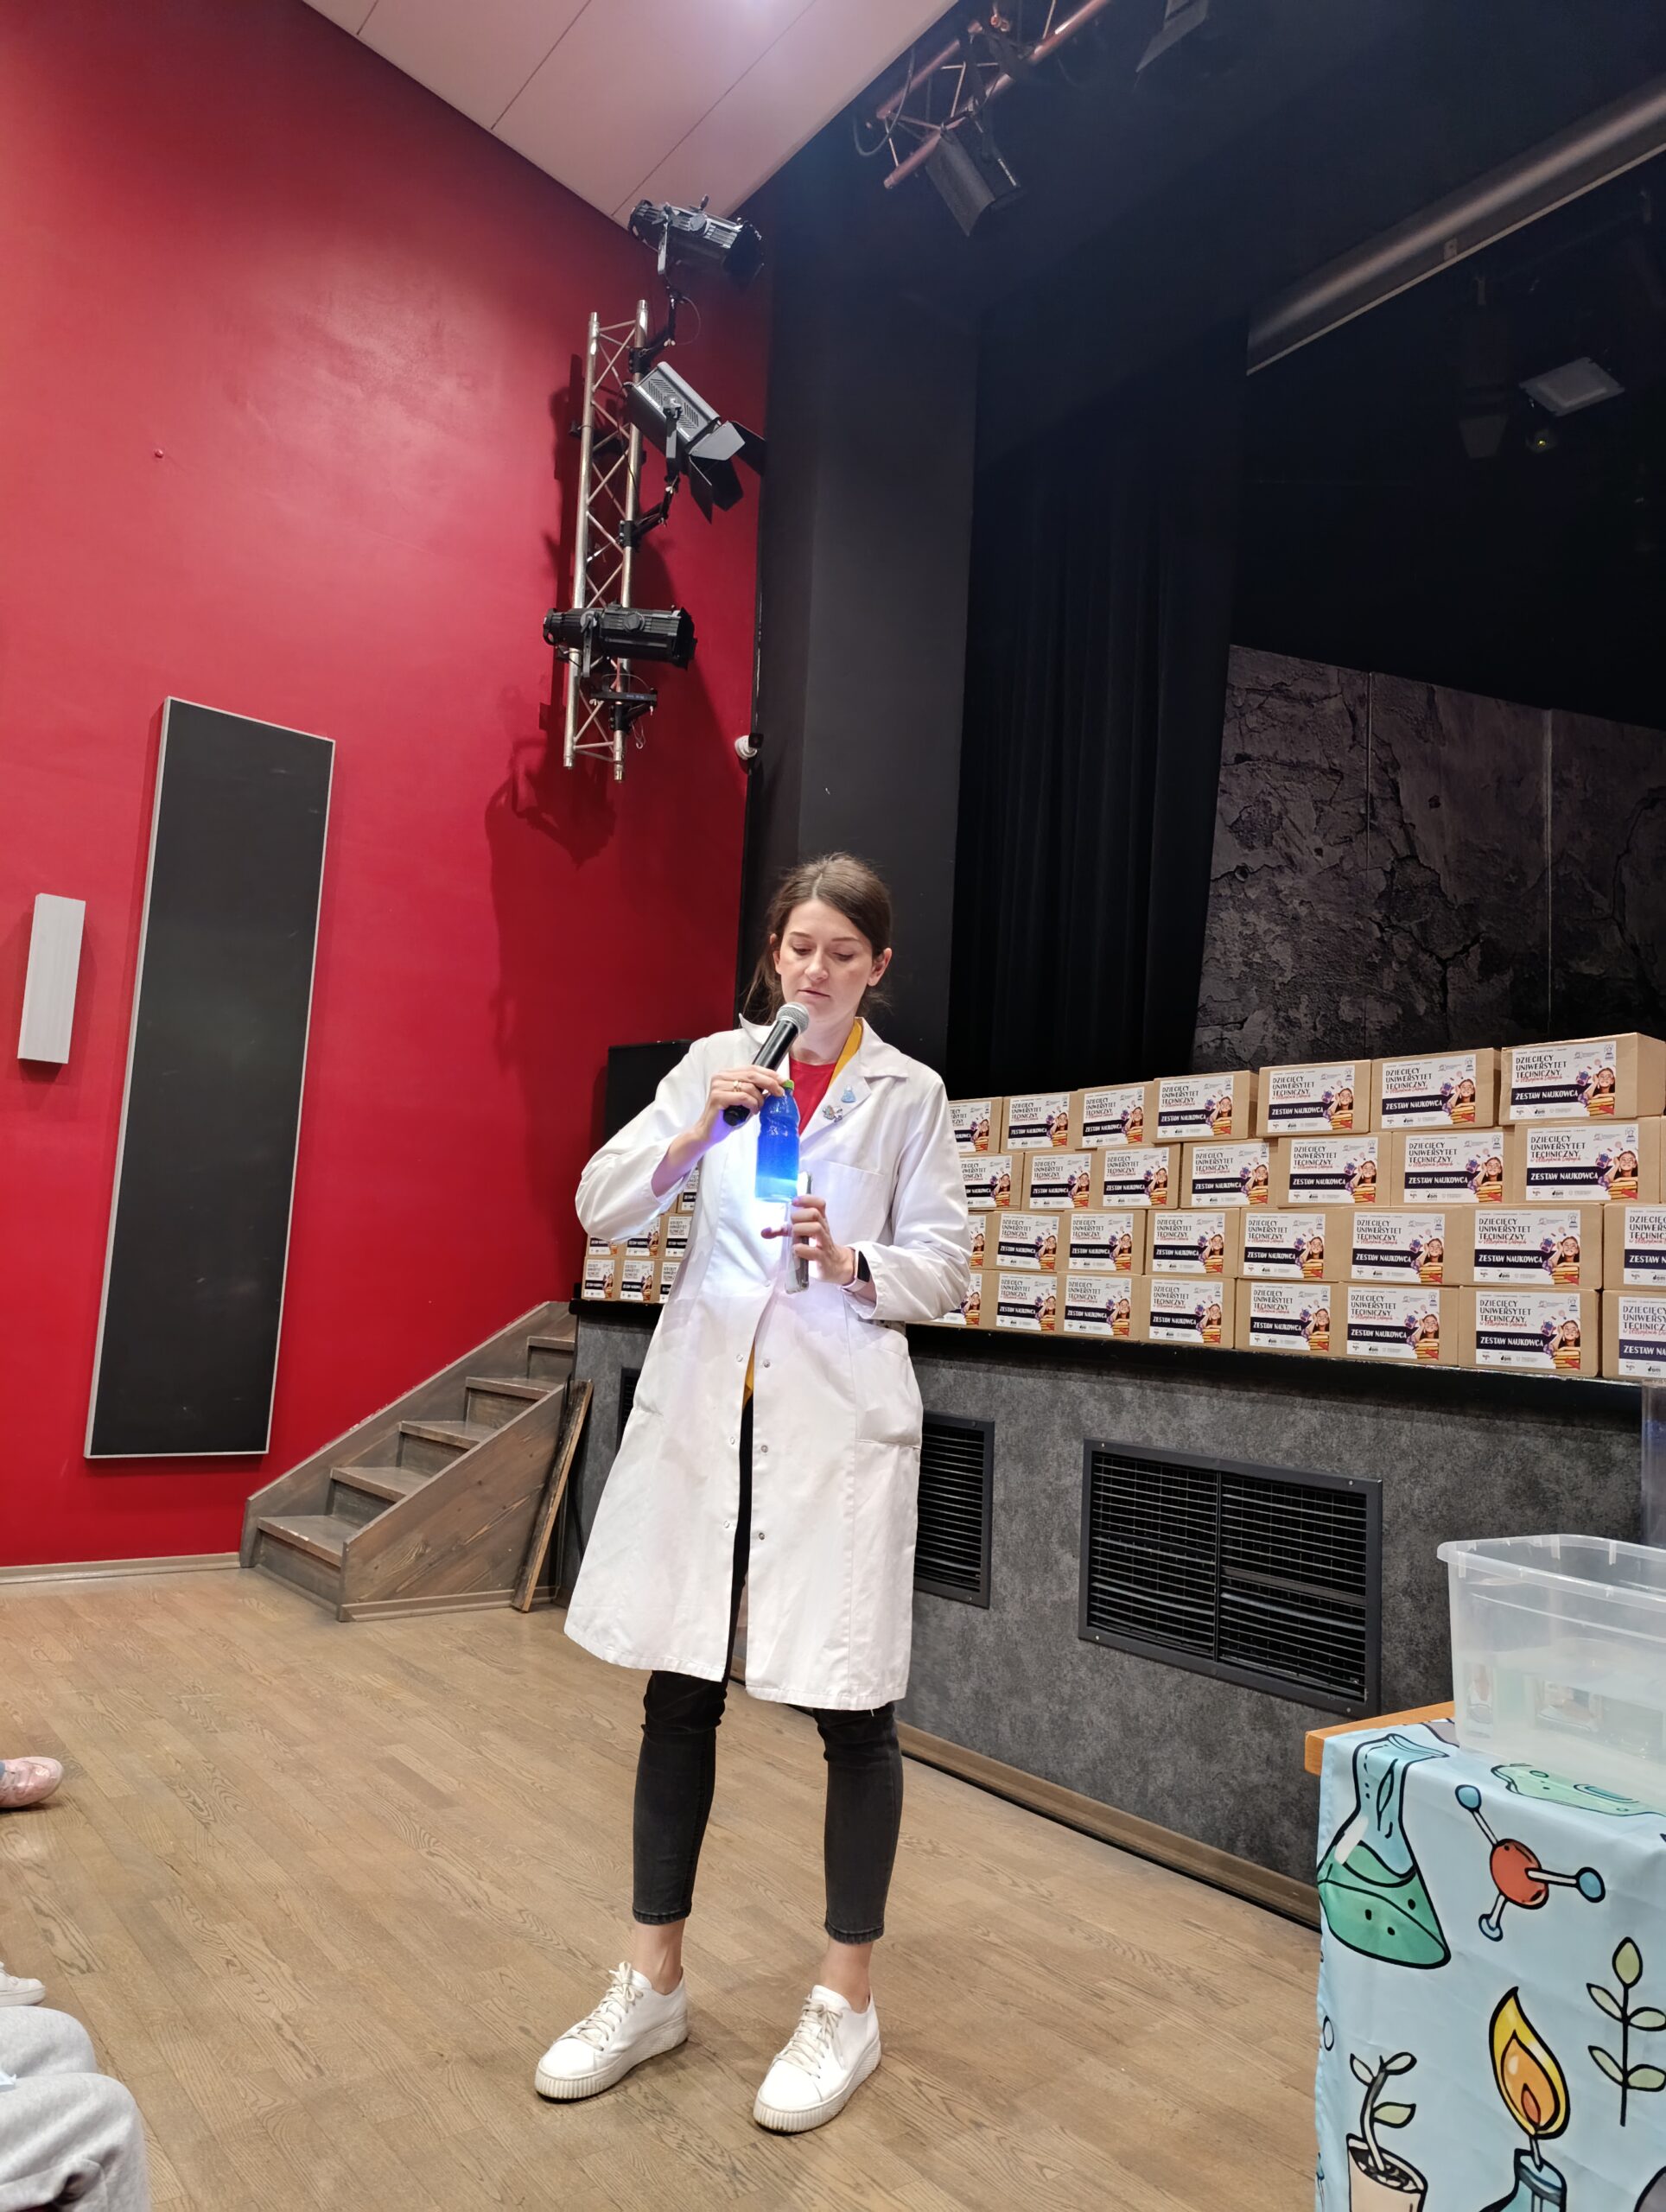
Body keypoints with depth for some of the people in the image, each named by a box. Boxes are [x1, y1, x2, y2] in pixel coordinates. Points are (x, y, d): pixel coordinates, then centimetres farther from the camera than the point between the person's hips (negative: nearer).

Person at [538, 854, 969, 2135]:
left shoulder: (910, 1094, 1)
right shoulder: (715, 1062, 6)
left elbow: (944, 1269, 0)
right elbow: (602, 1210, -1)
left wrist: (851, 1262, -18)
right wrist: (695, 1128, -17)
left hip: (839, 1420, -2)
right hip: (701, 1405, 3)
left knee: (852, 1707, 5)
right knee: (680, 1692, 11)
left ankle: (848, 2006, 24)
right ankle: (653, 1986, 30)